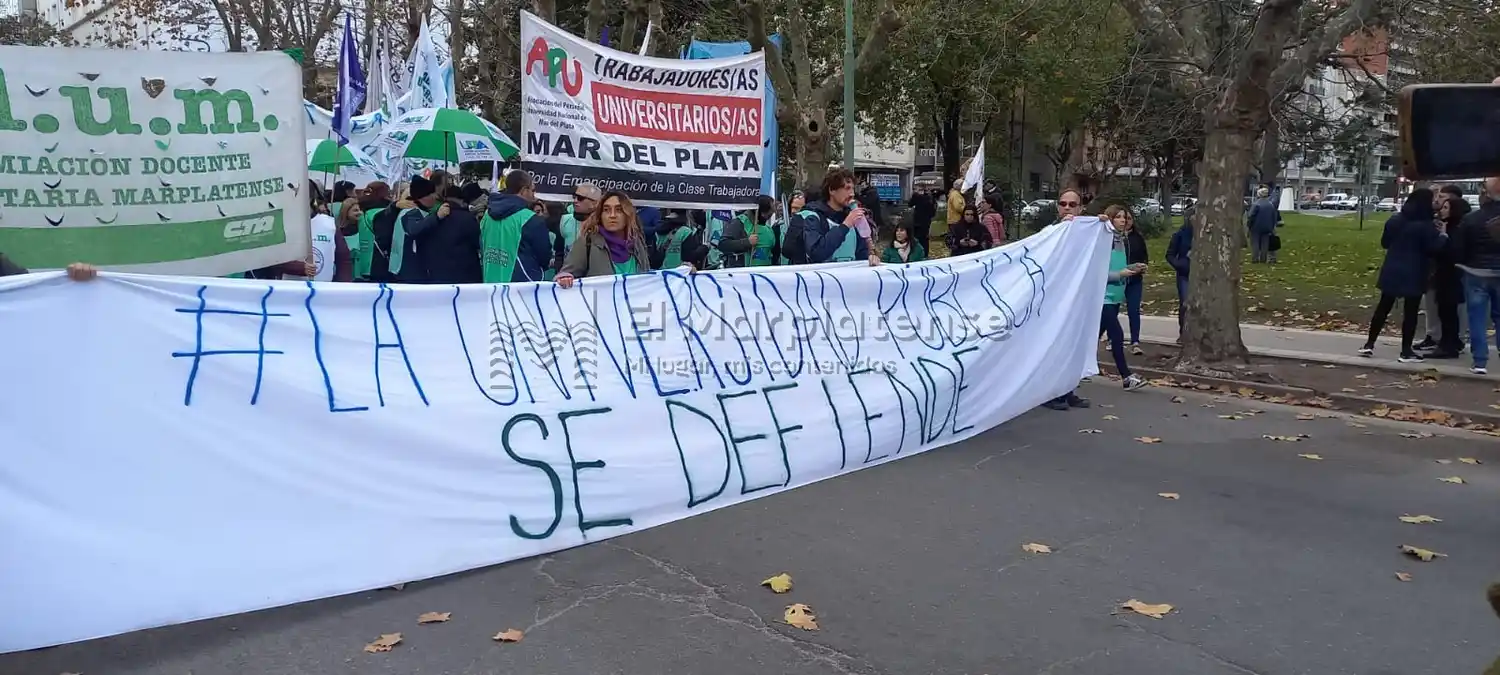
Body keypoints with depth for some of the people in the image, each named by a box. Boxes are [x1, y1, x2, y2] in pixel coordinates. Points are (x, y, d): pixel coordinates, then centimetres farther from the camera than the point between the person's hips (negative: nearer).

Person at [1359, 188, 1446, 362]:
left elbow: (1384, 243, 14)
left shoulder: (1394, 220, 5)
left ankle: (1369, 344, 11)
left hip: (1391, 271, 5)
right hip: (1414, 274, -5)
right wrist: (1443, 235, 2)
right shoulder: (1426, 225, -13)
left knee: (1383, 307, 12)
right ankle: (1406, 351, 5)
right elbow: (1433, 248, -12)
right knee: (1410, 311, 2)